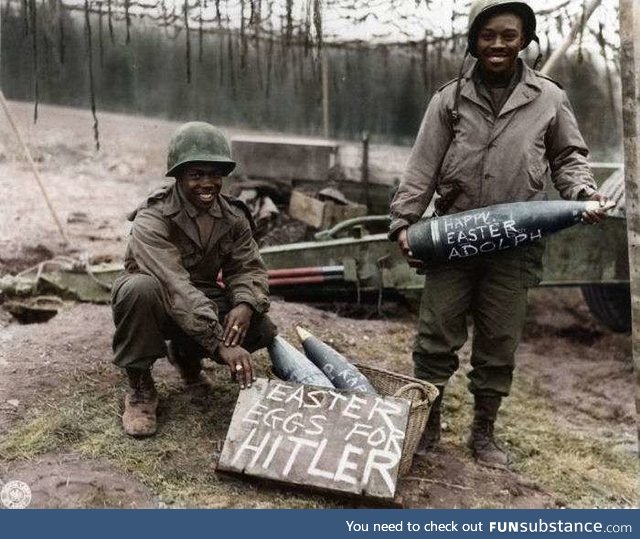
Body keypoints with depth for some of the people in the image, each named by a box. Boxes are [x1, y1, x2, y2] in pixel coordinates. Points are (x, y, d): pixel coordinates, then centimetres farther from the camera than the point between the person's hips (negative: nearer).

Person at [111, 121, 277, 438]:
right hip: (158, 305, -5)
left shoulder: (232, 217, -6)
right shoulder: (152, 219, -26)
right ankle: (139, 387, -14)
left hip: (203, 299, 5)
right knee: (141, 288, -39)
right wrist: (221, 344, -49)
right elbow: (174, 286, -39)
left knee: (260, 327, -20)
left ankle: (185, 355, 12)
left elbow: (249, 267, -9)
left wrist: (245, 305, -34)